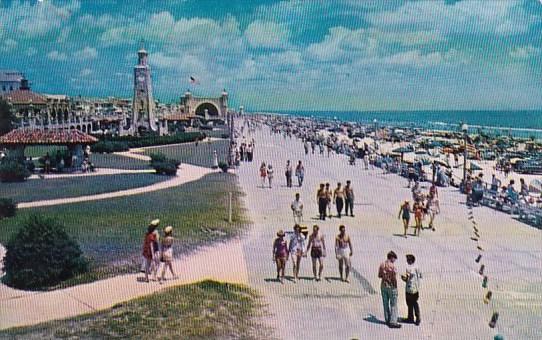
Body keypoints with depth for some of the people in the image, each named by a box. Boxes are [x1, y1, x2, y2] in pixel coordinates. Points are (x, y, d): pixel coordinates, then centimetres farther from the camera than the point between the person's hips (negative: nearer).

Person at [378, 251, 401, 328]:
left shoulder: (382, 265, -1)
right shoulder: (392, 266, -19)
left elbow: (379, 275, 7)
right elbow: (394, 279, -19)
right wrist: (396, 287, -7)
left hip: (383, 286, 6)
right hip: (391, 286, -6)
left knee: (386, 304, 16)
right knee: (393, 305, 2)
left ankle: (387, 320, 25)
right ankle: (392, 322, 1)